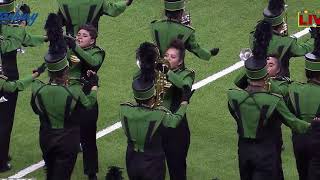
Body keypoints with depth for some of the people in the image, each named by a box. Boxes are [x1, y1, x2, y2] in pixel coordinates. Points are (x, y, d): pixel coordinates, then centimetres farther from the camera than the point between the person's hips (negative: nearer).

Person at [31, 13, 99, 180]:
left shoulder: (37, 89, -18)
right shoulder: (74, 93, -24)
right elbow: (89, 102, -1)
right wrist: (94, 85, 18)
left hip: (46, 139, 3)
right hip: (68, 141, -3)